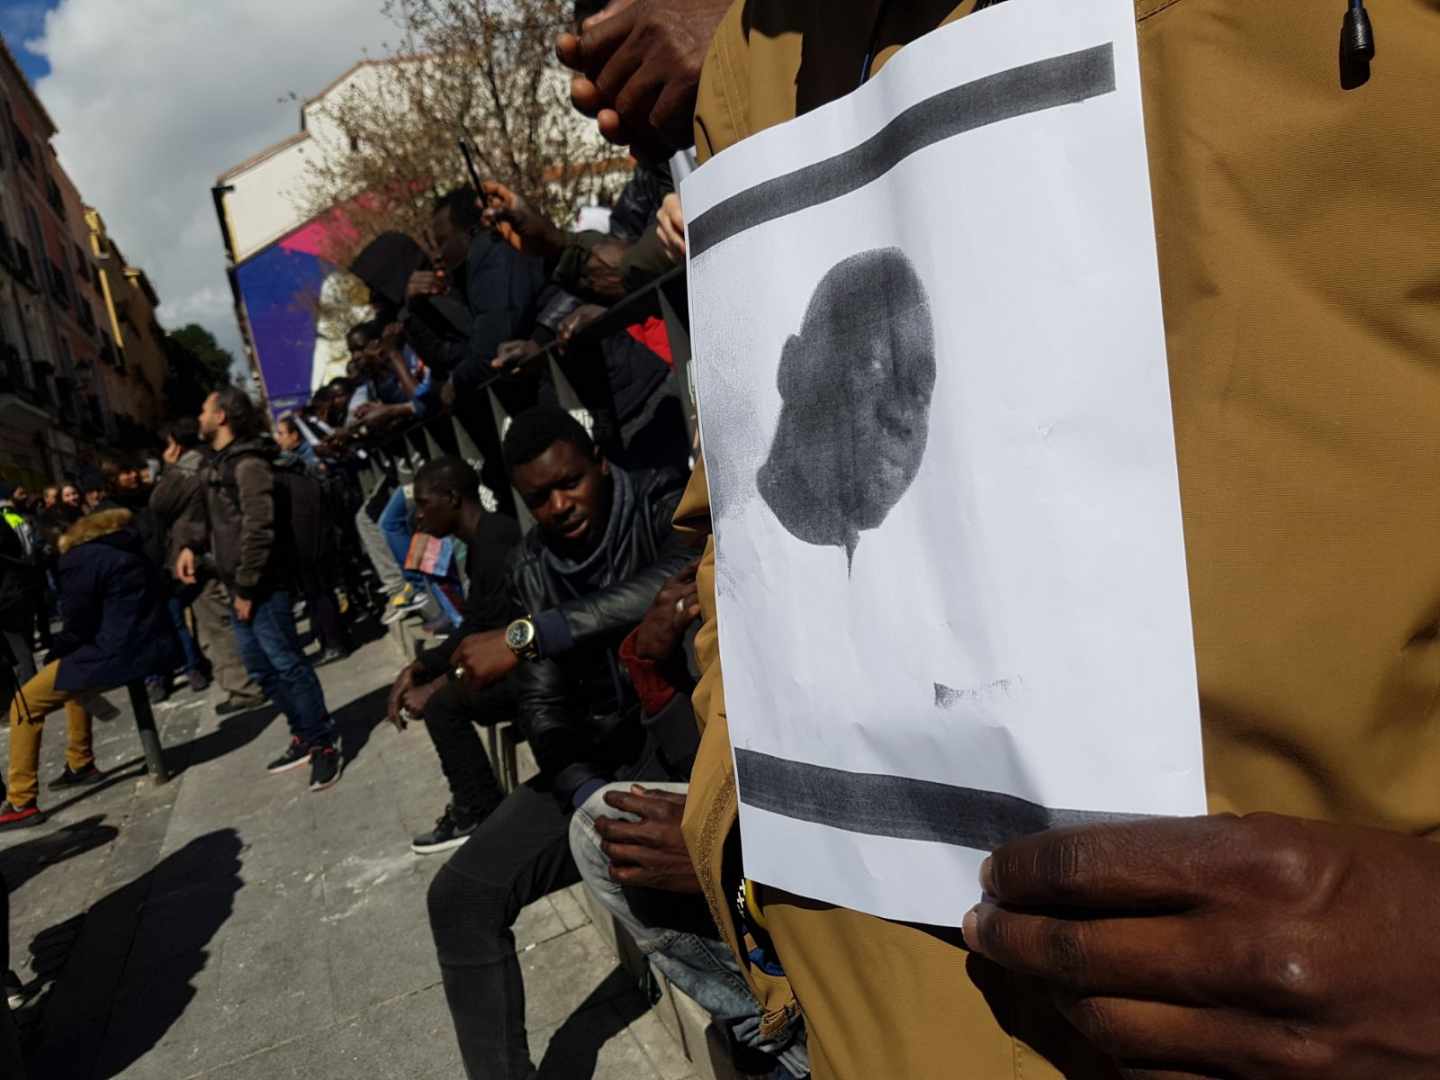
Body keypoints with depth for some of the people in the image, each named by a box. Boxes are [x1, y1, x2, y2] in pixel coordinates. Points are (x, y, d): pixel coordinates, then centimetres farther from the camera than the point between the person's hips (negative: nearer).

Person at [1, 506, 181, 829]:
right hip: (155, 647, 9)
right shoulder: (128, 553, 21)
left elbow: (78, 626, -8)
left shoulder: (79, 560, -4)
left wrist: (55, 652, 14)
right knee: (73, 672, 34)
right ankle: (80, 766, 40)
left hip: (119, 655, -9)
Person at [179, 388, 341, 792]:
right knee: (260, 667, 15)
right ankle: (304, 735, 25)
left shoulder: (247, 463, -15)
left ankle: (324, 744, 1)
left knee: (288, 664, -7)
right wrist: (192, 547, 12)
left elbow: (258, 529, -21)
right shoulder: (219, 463, 16)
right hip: (239, 585, 10)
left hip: (261, 585, -10)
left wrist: (246, 587, -19)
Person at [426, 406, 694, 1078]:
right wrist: (589, 793, -19)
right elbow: (544, 709, 0)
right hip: (598, 752, 5)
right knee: (460, 896, -6)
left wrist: (526, 636, -34)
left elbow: (675, 582, -35)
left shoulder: (663, 506, -10)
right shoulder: (531, 569, 4)